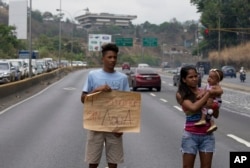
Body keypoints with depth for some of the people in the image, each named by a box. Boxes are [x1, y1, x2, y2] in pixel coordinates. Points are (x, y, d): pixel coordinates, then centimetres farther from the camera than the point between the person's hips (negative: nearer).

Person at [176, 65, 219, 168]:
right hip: (191, 135, -3)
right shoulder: (181, 95, -3)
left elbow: (215, 115, 5)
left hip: (207, 135, 3)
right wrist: (208, 95, -14)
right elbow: (193, 107, -21)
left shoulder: (204, 92, 5)